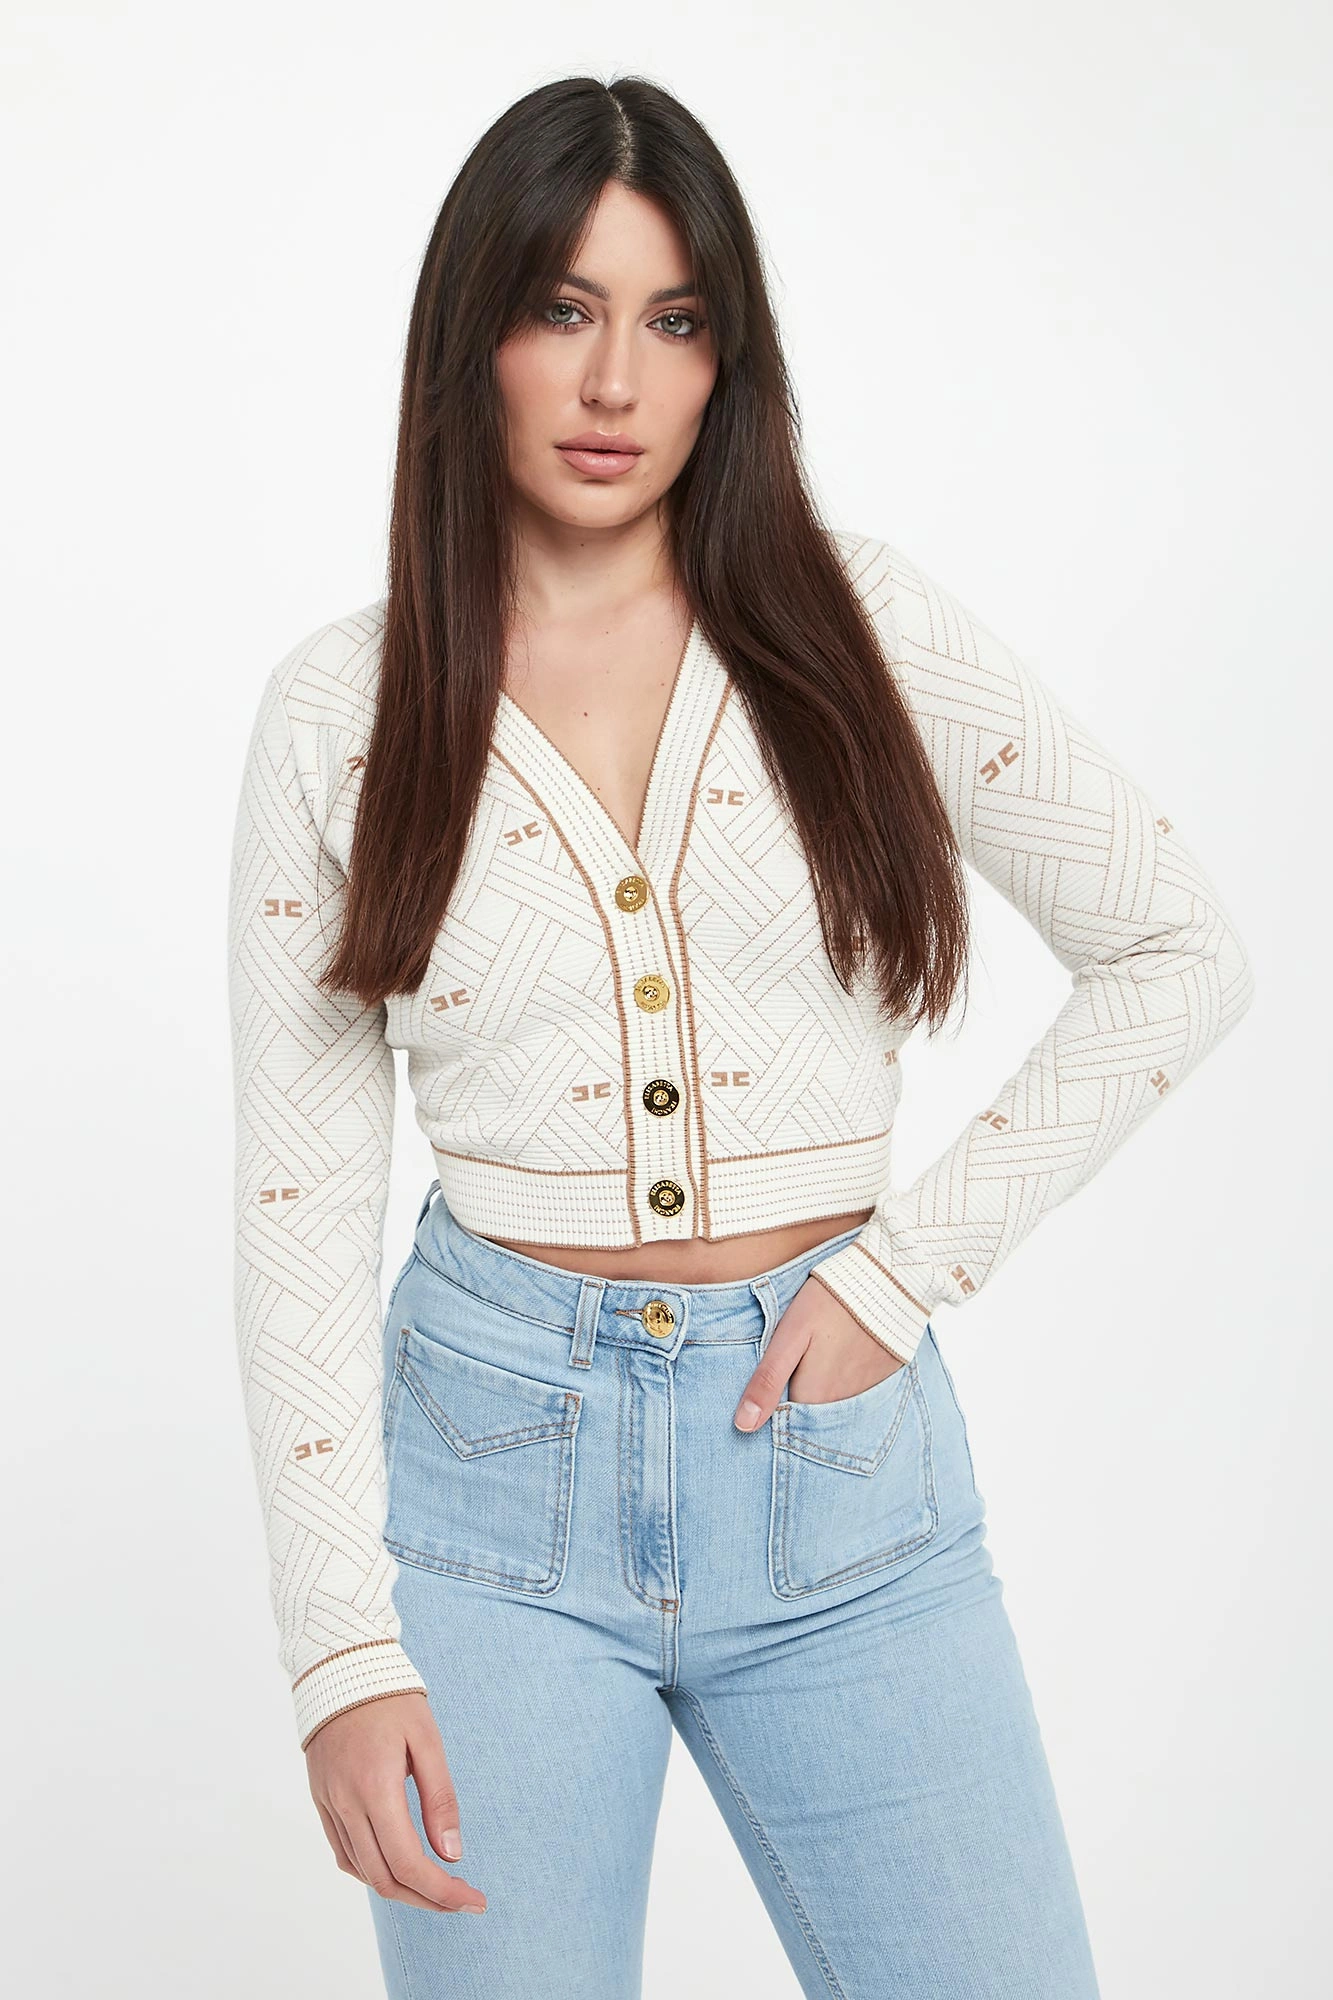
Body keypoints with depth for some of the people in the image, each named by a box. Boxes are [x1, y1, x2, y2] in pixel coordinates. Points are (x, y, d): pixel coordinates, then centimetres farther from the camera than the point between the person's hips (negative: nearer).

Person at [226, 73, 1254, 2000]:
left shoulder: (859, 624, 1)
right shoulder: (341, 710, 1)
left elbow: (1181, 953, 4)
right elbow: (301, 1199, 0)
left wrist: (907, 1266, -4)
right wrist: (341, 1647, -6)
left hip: (841, 1472, 1)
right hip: (495, 1466, 0)